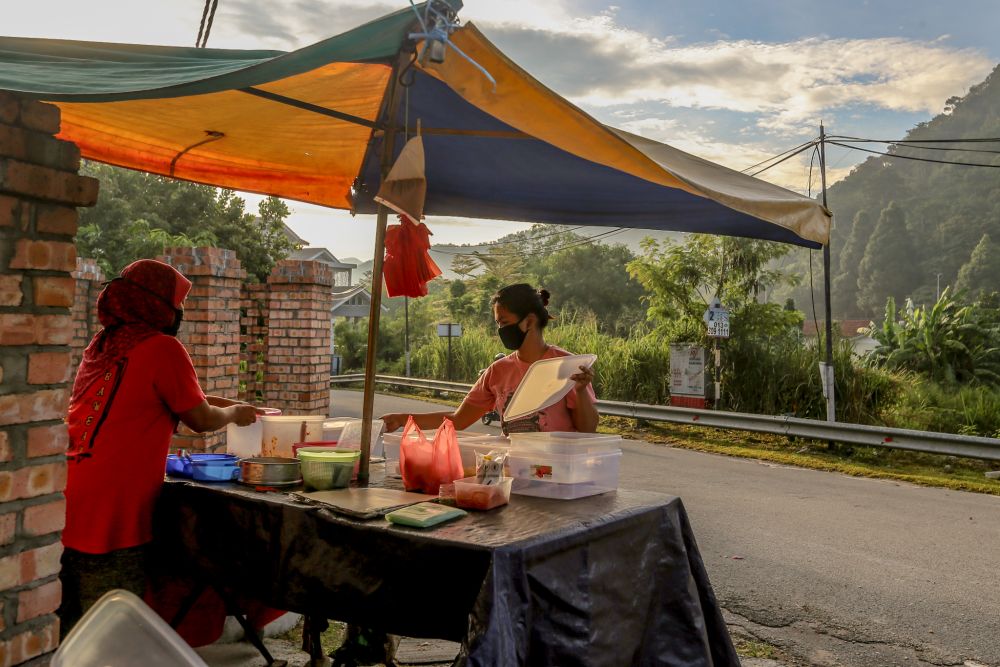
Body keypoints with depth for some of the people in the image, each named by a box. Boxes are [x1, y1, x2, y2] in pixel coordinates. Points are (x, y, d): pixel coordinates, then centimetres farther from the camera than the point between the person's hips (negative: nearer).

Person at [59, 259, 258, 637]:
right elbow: (201, 419, -3)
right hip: (108, 520, -8)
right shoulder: (162, 348, -11)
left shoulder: (102, 344, 13)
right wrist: (235, 414, 18)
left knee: (69, 630, 17)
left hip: (68, 507, 8)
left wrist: (223, 405, 28)